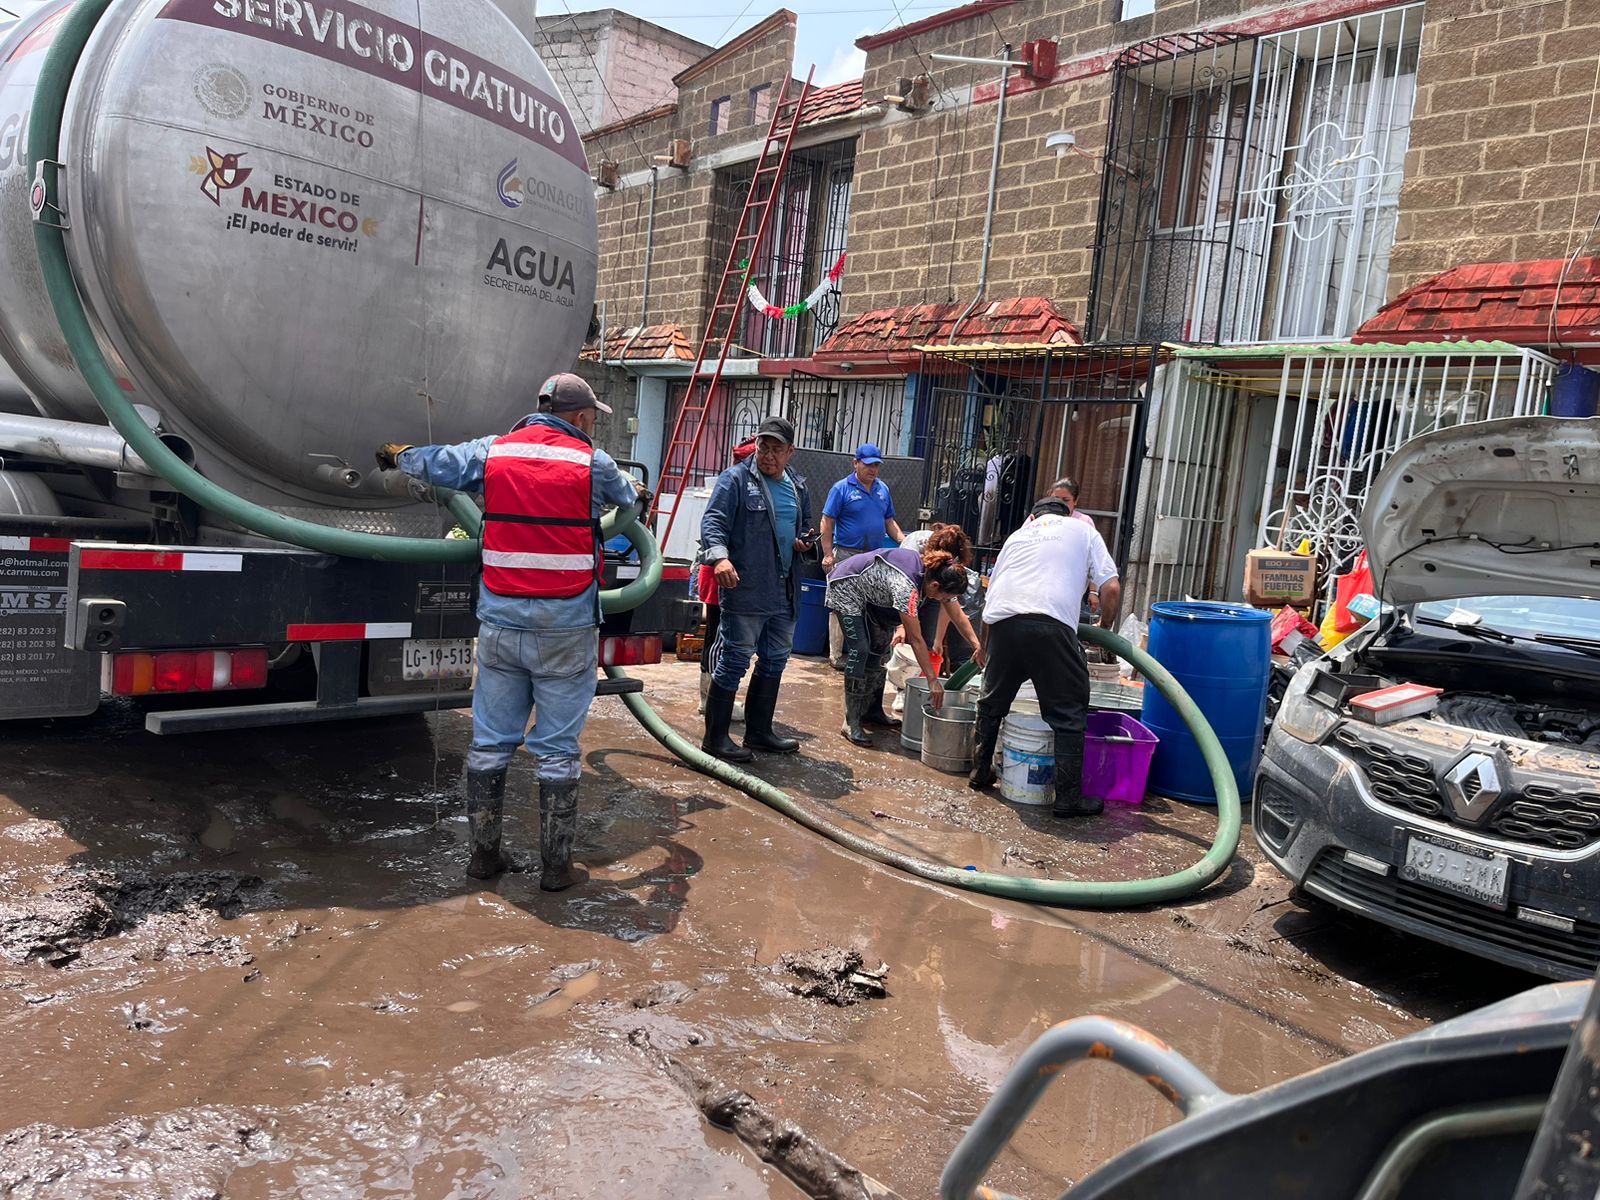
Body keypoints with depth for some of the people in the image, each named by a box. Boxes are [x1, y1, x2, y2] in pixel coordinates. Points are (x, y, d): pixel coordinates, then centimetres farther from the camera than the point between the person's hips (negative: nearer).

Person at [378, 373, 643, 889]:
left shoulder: (493, 451, 5)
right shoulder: (593, 462, -1)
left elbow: (434, 464, 19)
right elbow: (625, 496, 19)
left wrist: (396, 454, 42)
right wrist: (638, 491, 44)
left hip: (500, 626, 3)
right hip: (566, 632, -3)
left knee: (490, 742, 13)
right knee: (557, 749, 5)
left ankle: (484, 853, 24)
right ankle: (556, 865, 13)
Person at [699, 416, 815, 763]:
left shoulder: (797, 487, 16)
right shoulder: (736, 479, -6)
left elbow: (805, 524, 31)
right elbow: (712, 521, -14)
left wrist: (804, 542, 7)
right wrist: (720, 556, -32)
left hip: (785, 593, 8)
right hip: (745, 591, -8)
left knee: (775, 662, 16)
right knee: (733, 662, -4)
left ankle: (759, 731, 29)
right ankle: (715, 737, 6)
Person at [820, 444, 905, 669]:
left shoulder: (883, 489, 13)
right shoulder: (842, 488, -4)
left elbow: (889, 521, 18)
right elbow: (827, 523, -6)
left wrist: (904, 541, 2)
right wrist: (828, 554, -12)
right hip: (846, 555, -5)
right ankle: (836, 655, 4)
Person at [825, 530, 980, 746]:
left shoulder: (931, 568, -14)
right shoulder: (906, 585, -37)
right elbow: (916, 639, -33)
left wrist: (978, 647, -8)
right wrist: (933, 680, -30)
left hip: (870, 593, 9)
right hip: (846, 588, -9)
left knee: (880, 647, 9)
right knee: (860, 651, -16)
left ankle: (873, 712, 20)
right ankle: (852, 723, -11)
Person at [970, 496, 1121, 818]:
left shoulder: (1018, 534, 32)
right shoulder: (1081, 529, 22)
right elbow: (1111, 588, 11)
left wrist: (985, 645, 46)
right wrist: (1105, 628, 29)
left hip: (1002, 620, 4)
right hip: (1050, 623, -4)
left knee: (992, 702, 22)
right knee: (1068, 713, 7)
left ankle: (981, 771, 35)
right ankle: (1068, 797, 9)